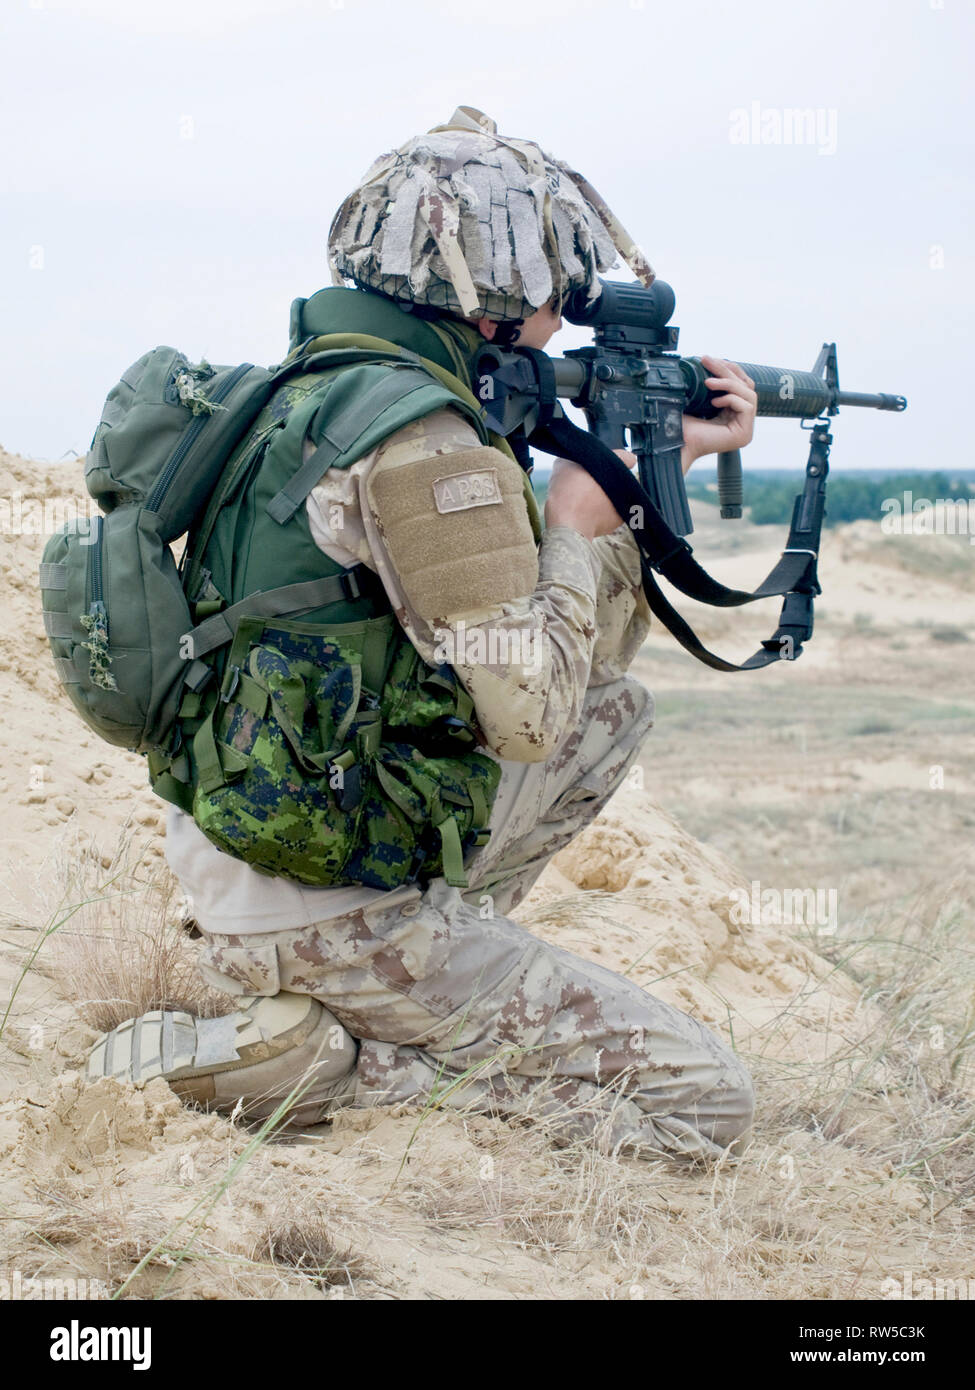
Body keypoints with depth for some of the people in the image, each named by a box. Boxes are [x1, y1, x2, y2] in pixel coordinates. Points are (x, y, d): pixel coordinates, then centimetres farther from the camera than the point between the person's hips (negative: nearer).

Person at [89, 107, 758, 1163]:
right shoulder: (422, 450, -21)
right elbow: (526, 711, -24)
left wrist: (663, 465, 12)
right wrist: (575, 526, -9)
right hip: (325, 912, -9)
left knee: (616, 710, 21)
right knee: (706, 1108, -4)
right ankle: (306, 1052, -7)